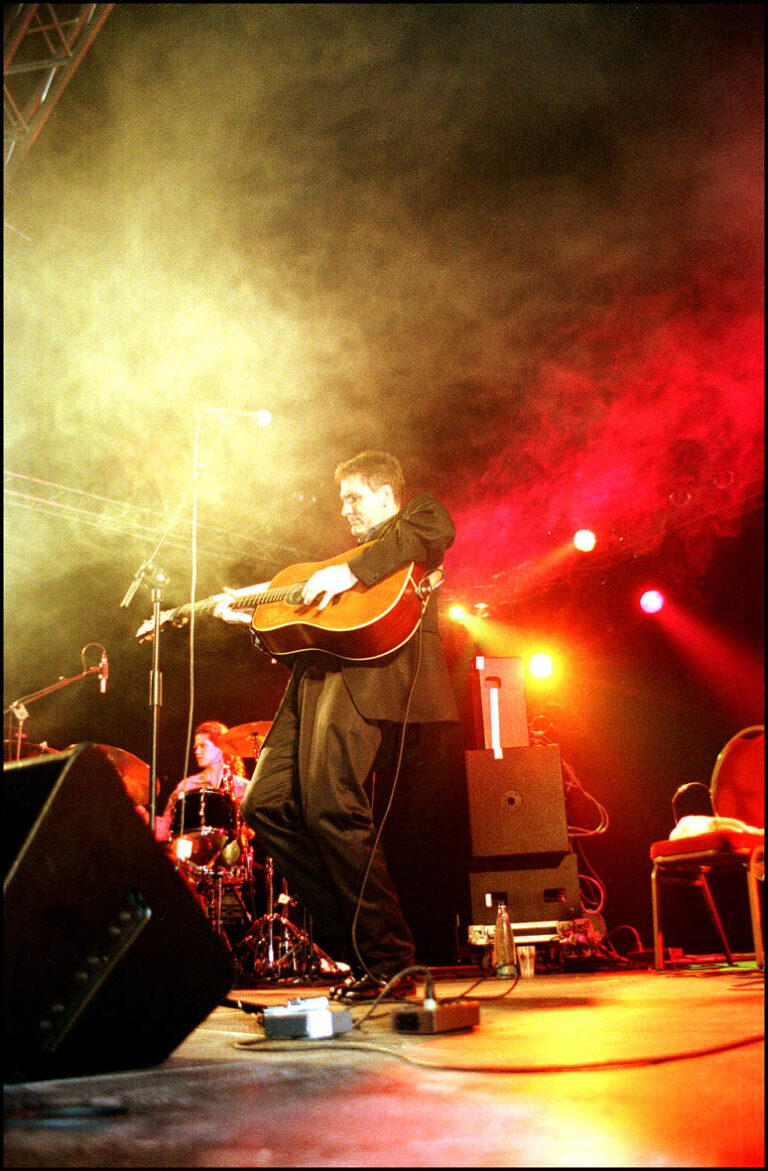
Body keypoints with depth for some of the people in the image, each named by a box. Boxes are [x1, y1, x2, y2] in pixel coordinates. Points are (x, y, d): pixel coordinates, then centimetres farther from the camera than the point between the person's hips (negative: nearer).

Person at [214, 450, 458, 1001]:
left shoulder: (416, 515, 14)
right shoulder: (358, 549, 38)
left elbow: (435, 529, -14)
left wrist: (351, 572, -19)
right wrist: (254, 613, 24)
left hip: (368, 668, -9)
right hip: (318, 673, 9)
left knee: (331, 807, -21)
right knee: (267, 803, -2)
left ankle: (390, 963, -11)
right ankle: (355, 942, 4)